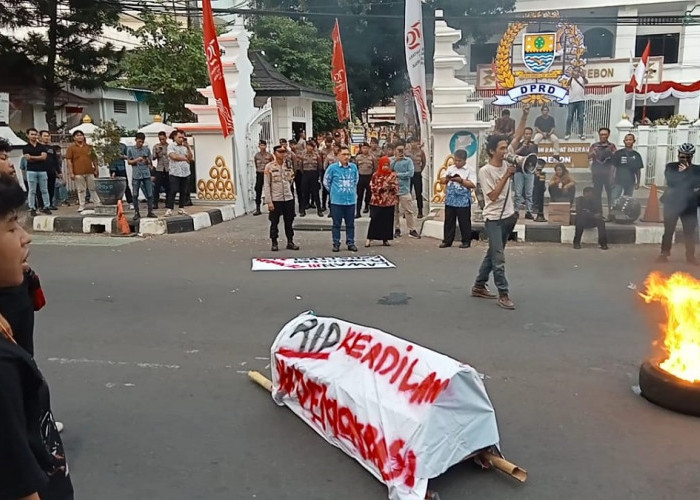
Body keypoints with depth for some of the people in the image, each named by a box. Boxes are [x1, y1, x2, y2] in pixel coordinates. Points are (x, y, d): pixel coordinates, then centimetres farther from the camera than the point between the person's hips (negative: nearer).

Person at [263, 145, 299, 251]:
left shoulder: (288, 165, 6)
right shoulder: (269, 167, -7)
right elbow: (266, 185, -9)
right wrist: (269, 201, -13)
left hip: (288, 198, 4)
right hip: (275, 199, -4)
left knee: (289, 222, 10)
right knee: (274, 222, 4)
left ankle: (290, 242, 20)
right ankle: (274, 243, 14)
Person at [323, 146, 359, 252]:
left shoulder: (354, 167, 3)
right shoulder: (333, 167, -6)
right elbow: (326, 181, 6)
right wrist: (333, 191, 10)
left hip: (351, 200, 3)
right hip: (337, 201, -2)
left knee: (350, 224, 9)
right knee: (336, 224, 5)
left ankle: (350, 243, 18)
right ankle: (336, 244, 14)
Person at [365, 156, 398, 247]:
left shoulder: (393, 175, 5)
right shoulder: (376, 175, 2)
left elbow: (396, 188, 2)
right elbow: (372, 187, -4)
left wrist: (390, 186, -17)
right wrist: (381, 187, -16)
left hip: (389, 202, 2)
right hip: (377, 202, -2)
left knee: (387, 221, 5)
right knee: (374, 220, -4)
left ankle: (385, 239, 15)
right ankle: (369, 238, 3)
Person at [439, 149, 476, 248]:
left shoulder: (470, 170, -3)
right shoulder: (450, 168, 11)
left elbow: (473, 185, -11)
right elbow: (442, 181, 11)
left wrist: (461, 180, -18)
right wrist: (447, 178, -10)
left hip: (463, 201, -4)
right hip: (450, 200, 5)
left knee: (464, 222, 4)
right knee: (449, 221, 9)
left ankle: (466, 241, 15)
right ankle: (447, 241, 17)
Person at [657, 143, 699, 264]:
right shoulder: (671, 167, 4)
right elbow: (670, 181, -11)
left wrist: (687, 171, -11)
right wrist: (686, 187, -13)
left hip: (689, 204, 1)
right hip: (671, 202, -1)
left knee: (689, 231, 3)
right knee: (668, 230, 0)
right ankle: (664, 254, 9)